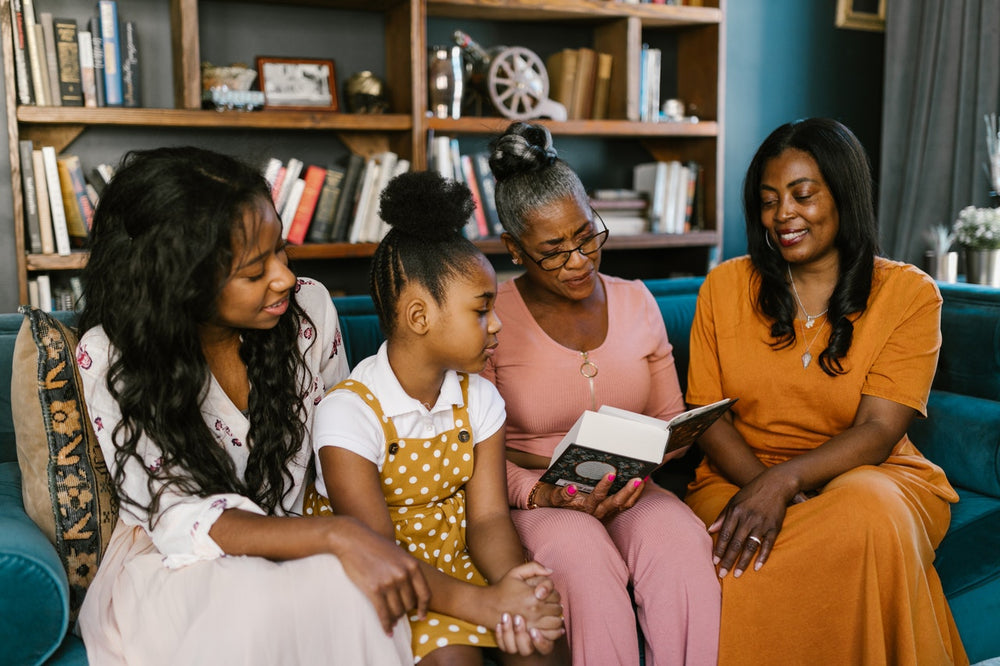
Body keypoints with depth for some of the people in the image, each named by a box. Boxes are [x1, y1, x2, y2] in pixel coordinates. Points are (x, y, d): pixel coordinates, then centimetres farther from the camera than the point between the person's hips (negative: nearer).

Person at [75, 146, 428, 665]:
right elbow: (180, 519, -24)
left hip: (292, 554, 3)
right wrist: (335, 535, -37)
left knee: (354, 593, -32)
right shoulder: (109, 355, -16)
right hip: (171, 564, -3)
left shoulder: (308, 307, -7)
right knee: (255, 606, -37)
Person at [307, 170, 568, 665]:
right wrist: (482, 603, -35)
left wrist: (514, 582, -28)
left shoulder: (478, 398, 0)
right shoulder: (349, 412, -19)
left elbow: (487, 515, -6)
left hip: (455, 558, 4)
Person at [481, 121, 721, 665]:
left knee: (679, 541, -30)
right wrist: (543, 494, -22)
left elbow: (669, 416, 15)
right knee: (584, 558, -35)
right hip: (534, 499, -3)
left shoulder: (635, 301, 10)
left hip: (632, 494, 3)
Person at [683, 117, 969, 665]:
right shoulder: (725, 287, 7)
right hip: (741, 477, 1)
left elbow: (878, 429, -10)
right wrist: (760, 484, -17)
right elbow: (706, 413, 3)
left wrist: (786, 478, -27)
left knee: (873, 511, -37)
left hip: (865, 476, 0)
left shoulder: (909, 294, 0)